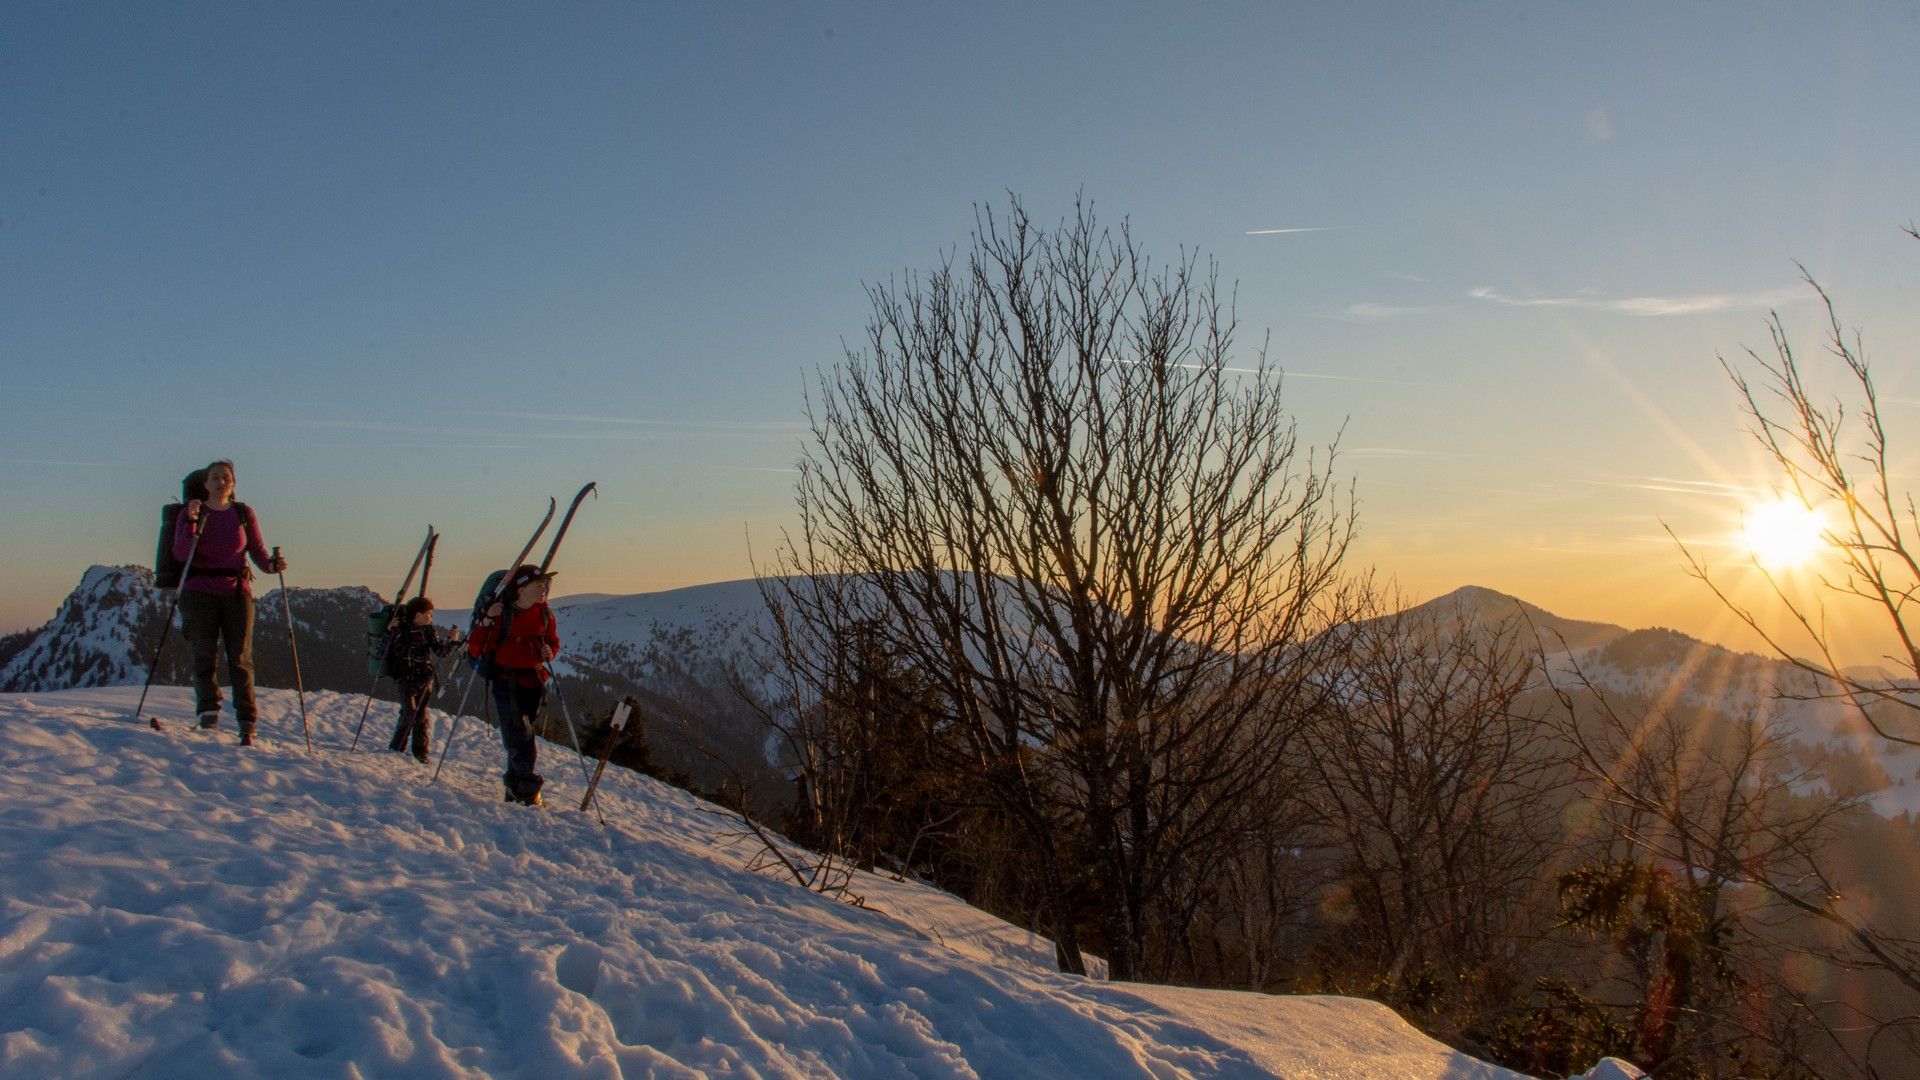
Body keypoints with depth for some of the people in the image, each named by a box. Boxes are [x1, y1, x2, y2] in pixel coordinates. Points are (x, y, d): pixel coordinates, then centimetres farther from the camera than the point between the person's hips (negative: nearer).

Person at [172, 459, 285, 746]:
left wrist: (271, 565, -15)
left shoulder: (243, 513, 9)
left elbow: (258, 550, 6)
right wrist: (191, 520, -20)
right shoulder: (191, 513, 5)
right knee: (204, 653, -10)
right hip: (200, 593, 0)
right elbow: (181, 554, -8)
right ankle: (208, 707, 2)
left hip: (237, 593, 0)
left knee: (241, 657, -4)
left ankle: (247, 725, -4)